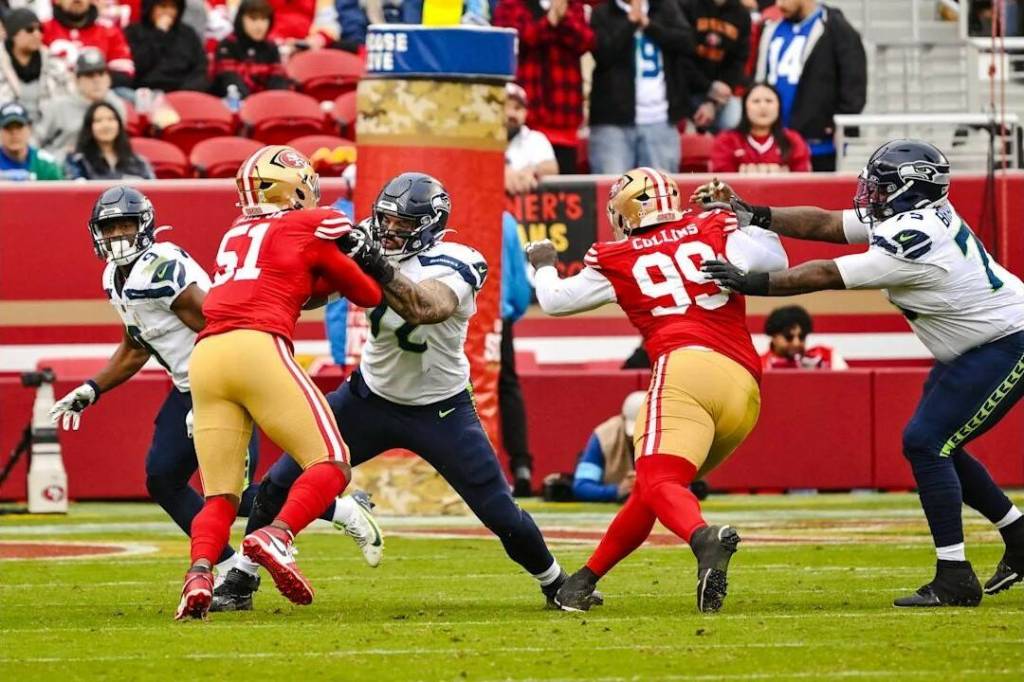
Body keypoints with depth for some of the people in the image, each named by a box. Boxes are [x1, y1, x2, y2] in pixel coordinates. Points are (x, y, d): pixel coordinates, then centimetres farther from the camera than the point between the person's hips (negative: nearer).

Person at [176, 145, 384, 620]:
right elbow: (368, 296, 20)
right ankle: (276, 535, -28)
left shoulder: (235, 236, 27)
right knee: (330, 466, -2)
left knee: (219, 495, 7)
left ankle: (199, 573, -19)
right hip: (258, 349, -6)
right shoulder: (312, 229, 11)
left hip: (206, 355, 6)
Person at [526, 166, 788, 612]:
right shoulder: (713, 230, 19)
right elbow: (774, 261, 4)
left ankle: (705, 539, -53)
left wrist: (542, 265, 50)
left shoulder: (615, 261, 16)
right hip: (746, 389, 5)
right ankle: (585, 580, 25)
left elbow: (555, 301, 29)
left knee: (657, 485, -21)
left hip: (685, 364, -5)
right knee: (649, 490, 19)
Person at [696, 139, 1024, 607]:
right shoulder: (911, 215, 0)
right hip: (970, 347, 10)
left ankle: (955, 580, -11)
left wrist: (751, 283, -18)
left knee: (925, 442, -13)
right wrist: (753, 216, 0)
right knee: (934, 445, 15)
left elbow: (827, 276, -23)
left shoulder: (913, 242, -28)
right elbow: (825, 225, 6)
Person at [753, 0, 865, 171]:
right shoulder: (772, 30, 16)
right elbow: (760, 79, 21)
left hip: (819, 147, -6)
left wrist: (840, 126, -13)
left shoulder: (836, 29, -3)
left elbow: (854, 84, -8)